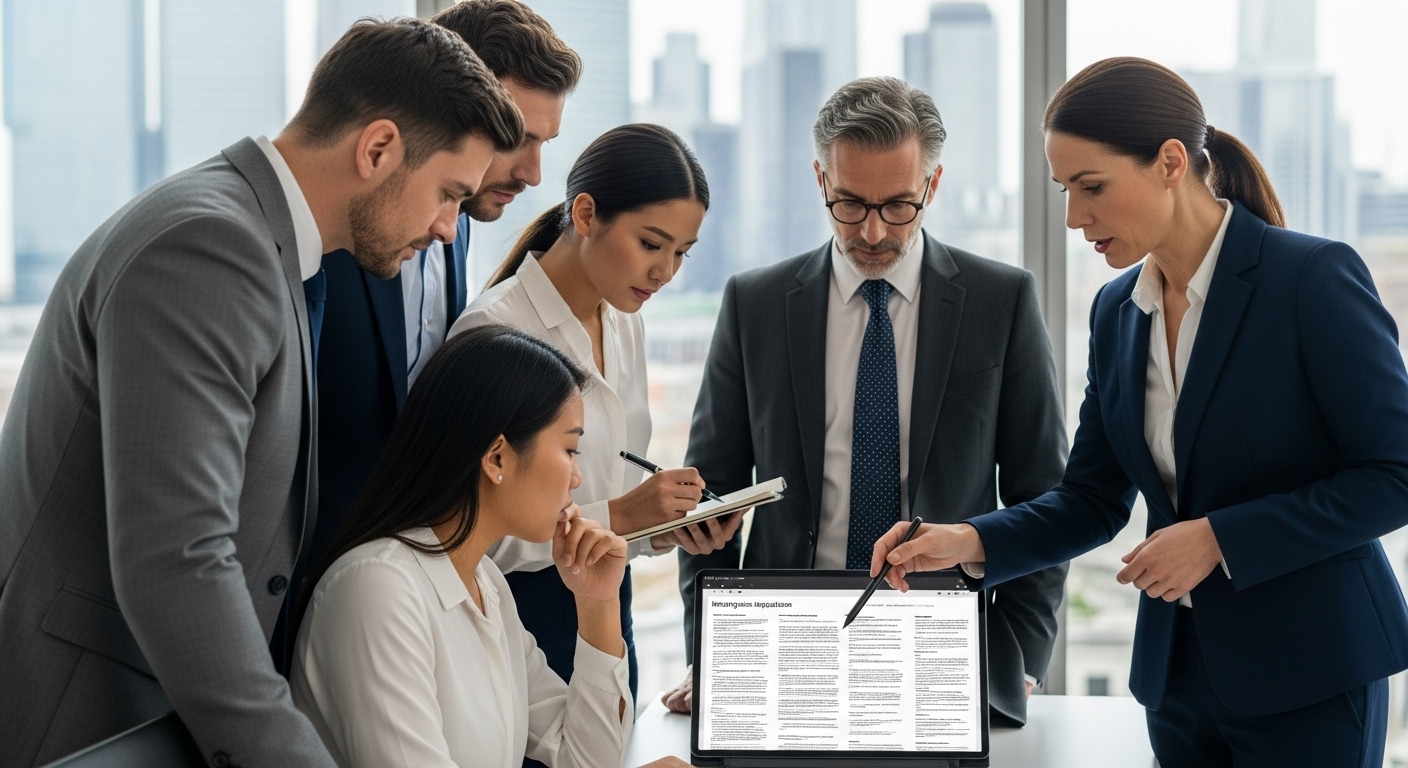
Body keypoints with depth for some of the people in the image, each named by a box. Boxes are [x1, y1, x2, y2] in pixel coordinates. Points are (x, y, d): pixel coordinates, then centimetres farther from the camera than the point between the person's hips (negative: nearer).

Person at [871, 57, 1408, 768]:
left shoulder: (1315, 277, -14)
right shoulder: (1116, 310, 6)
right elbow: (1093, 500, 10)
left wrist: (1219, 537, -19)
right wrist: (971, 542, -7)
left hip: (1308, 669, -6)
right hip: (1179, 669, 6)